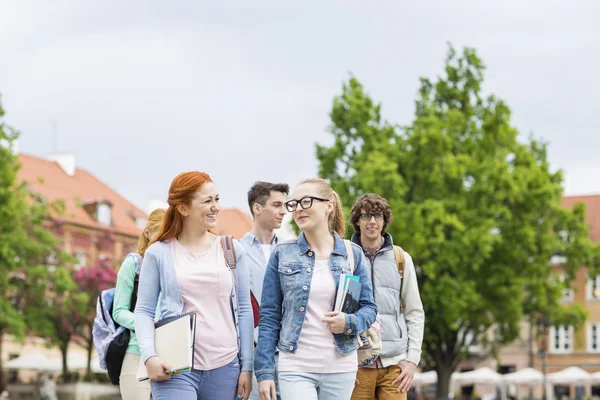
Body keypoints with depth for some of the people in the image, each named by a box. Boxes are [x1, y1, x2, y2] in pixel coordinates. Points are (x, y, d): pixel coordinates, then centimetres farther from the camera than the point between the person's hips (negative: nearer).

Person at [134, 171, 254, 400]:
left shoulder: (232, 250, 8)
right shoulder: (159, 253, 2)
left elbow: (244, 310, 10)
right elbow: (144, 310, 3)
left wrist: (247, 365, 5)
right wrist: (149, 355, -13)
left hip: (224, 367, 3)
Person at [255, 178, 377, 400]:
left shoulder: (352, 254, 5)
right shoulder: (282, 255, 2)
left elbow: (369, 308, 8)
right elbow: (269, 315, 2)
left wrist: (349, 322, -14)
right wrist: (264, 371, -5)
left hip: (341, 368, 2)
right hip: (296, 368, -2)